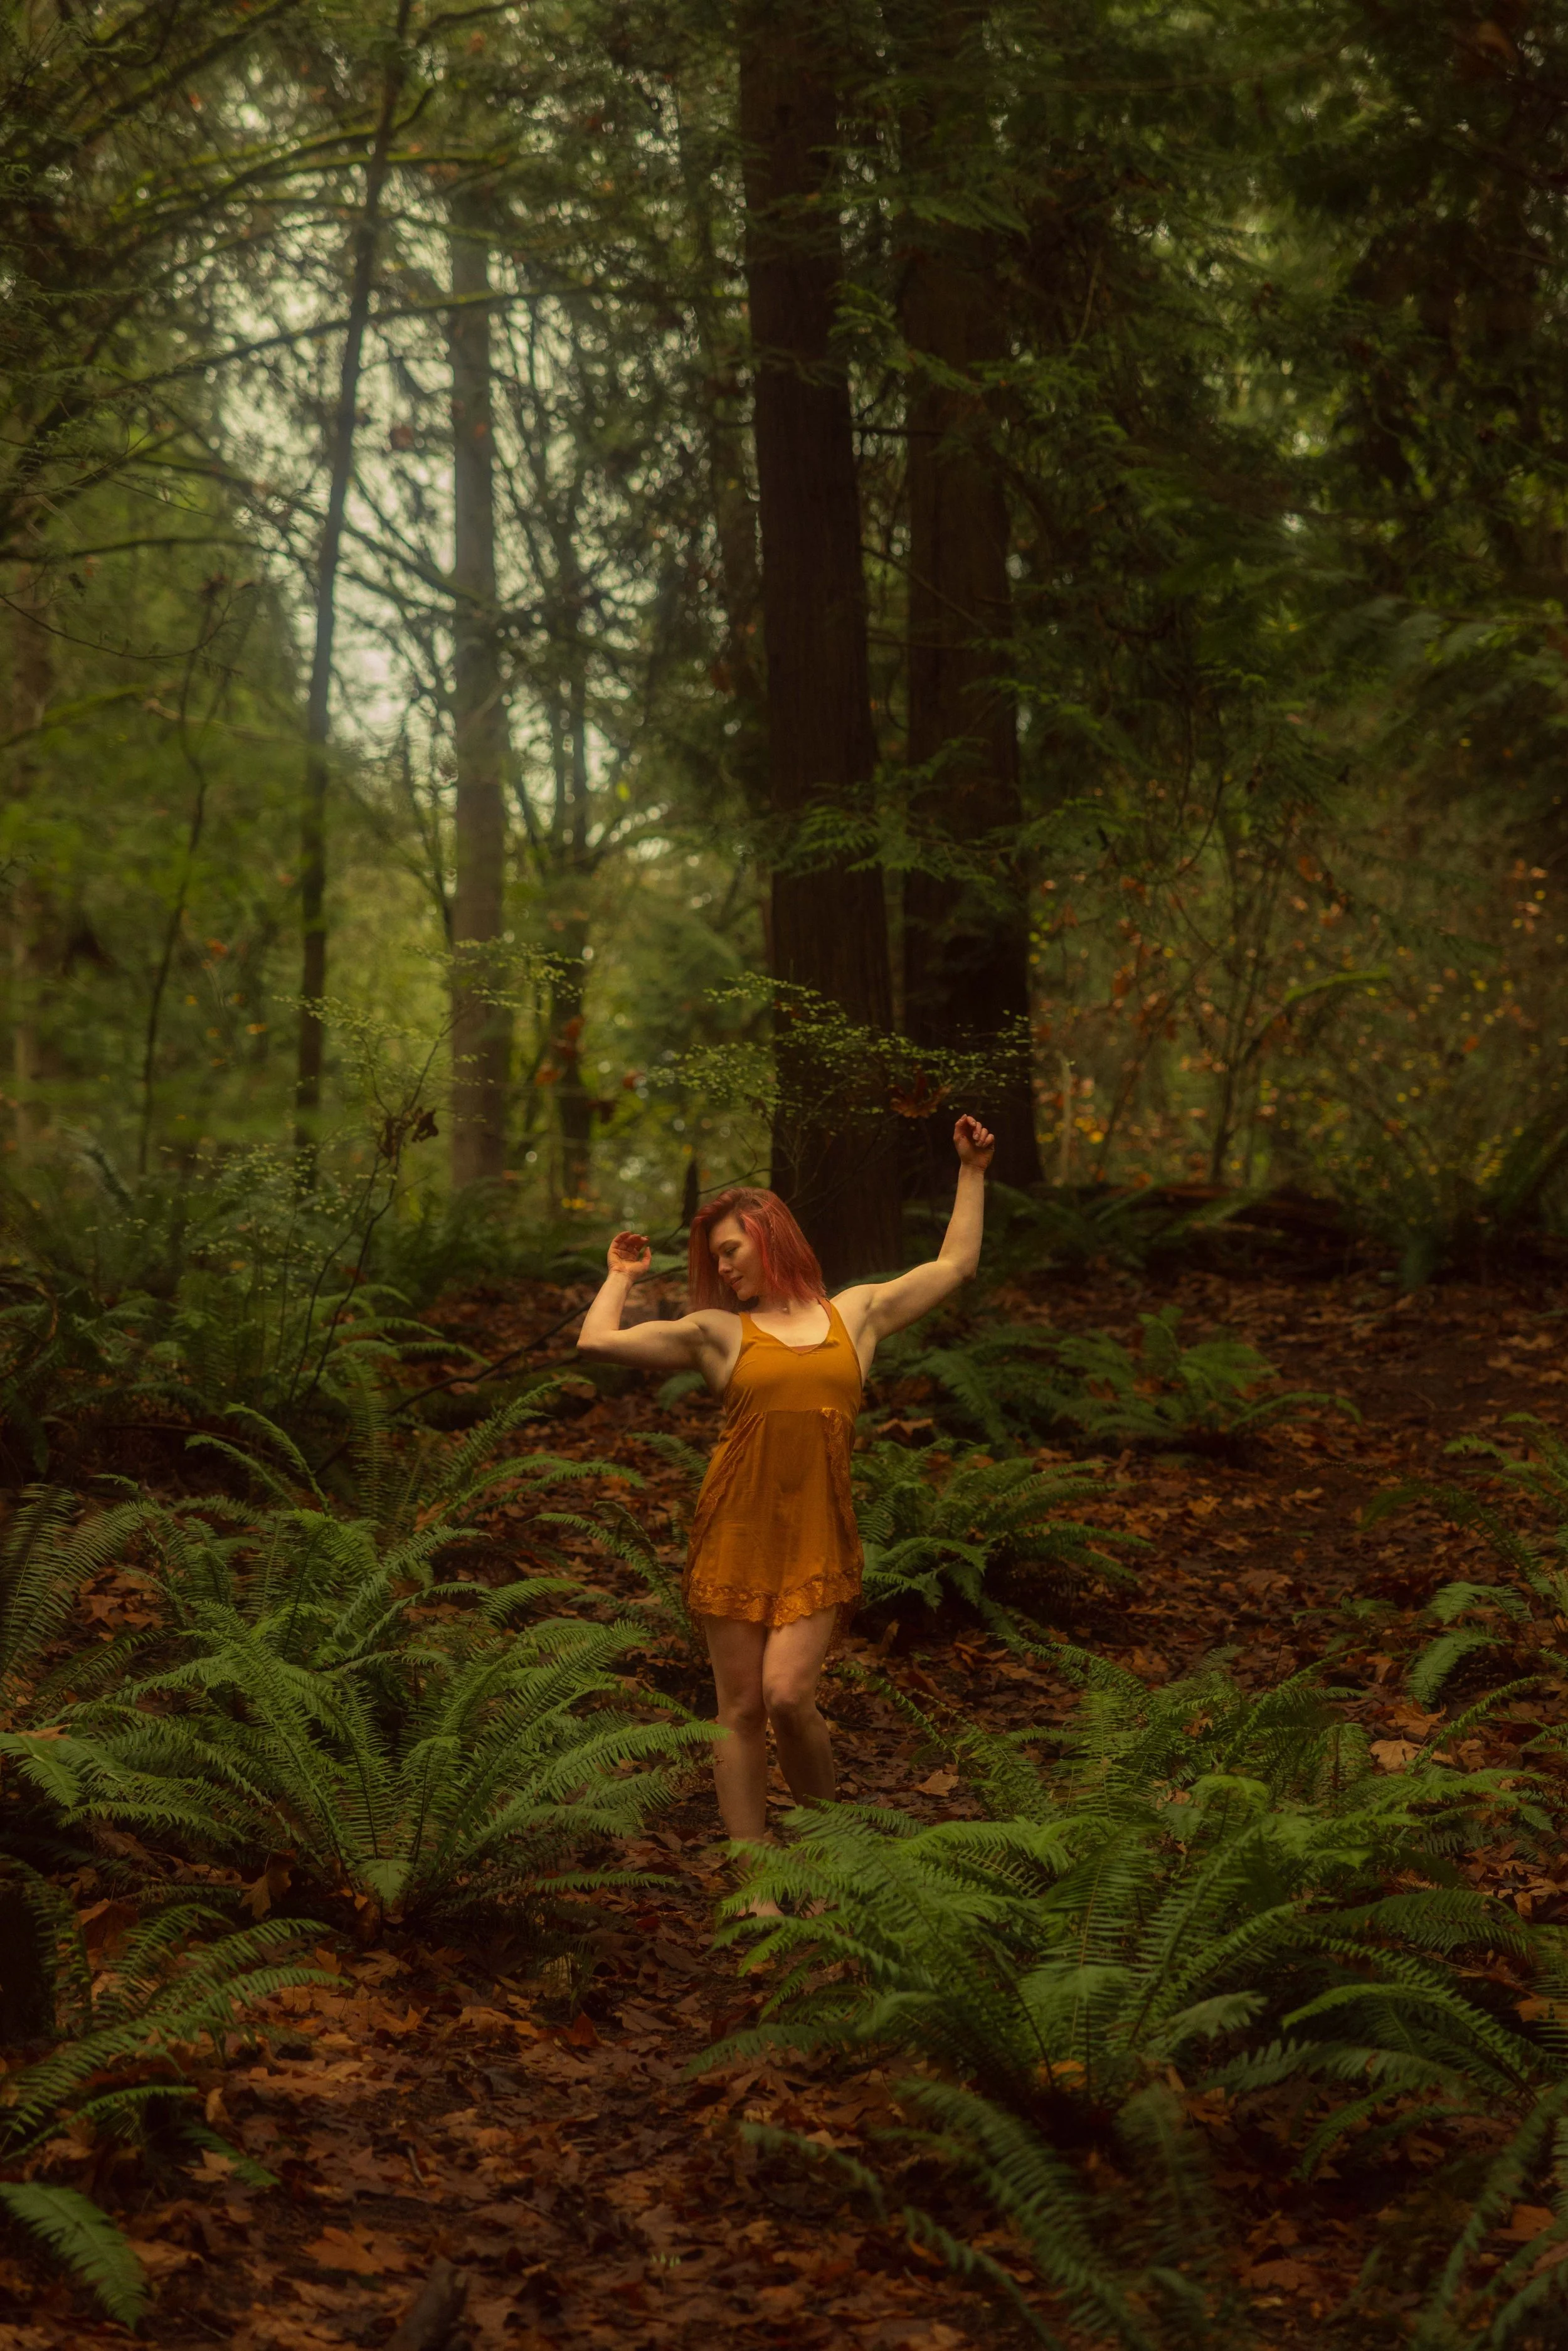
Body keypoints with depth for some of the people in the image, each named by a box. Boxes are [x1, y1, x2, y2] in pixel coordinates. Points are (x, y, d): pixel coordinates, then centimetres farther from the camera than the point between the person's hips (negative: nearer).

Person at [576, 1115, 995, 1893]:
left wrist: (972, 1172, 27)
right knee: (740, 1706, 1)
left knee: (787, 1694, -14)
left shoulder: (858, 1311, 15)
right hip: (734, 1530, 0)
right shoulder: (716, 1330, 10)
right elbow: (597, 1339, 3)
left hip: (817, 1537, 0)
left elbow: (954, 1264, 24)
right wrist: (622, 1276, 17)